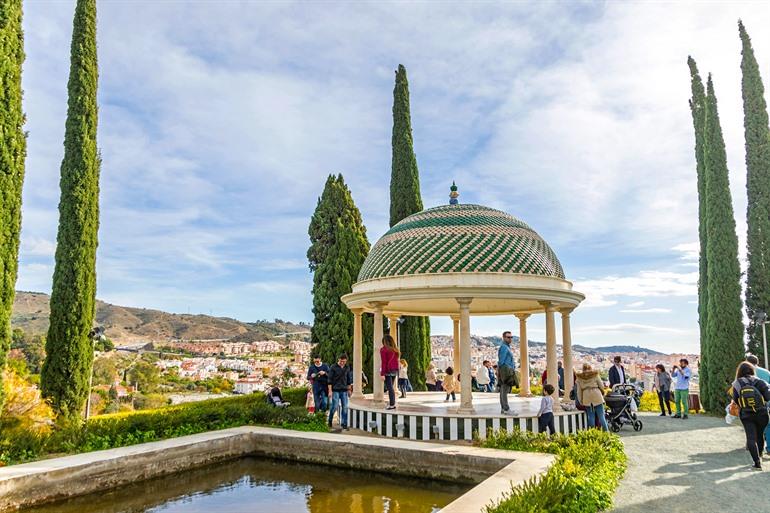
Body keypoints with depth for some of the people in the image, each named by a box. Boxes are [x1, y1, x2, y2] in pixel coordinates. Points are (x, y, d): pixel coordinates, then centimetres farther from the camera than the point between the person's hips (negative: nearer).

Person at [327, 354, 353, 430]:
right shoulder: (333, 367, -5)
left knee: (345, 407, 2)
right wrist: (330, 391, -10)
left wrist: (349, 390, 15)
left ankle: (344, 424, 10)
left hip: (344, 391, 4)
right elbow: (330, 380, -6)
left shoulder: (347, 368, 8)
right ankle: (330, 420, 18)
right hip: (335, 390, -4)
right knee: (334, 406, -6)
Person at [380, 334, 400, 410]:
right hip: (395, 370, 6)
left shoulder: (383, 349, -7)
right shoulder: (395, 350, 10)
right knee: (391, 387, 16)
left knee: (389, 387, -3)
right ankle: (392, 402, 16)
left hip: (388, 370, -6)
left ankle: (392, 405, -4)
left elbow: (383, 362, -12)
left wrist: (382, 374, -12)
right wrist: (397, 371, 15)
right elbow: (396, 361, 11)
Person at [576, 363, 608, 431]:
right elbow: (601, 386, 6)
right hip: (597, 396, -1)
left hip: (586, 398, 1)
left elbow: (579, 391, 7)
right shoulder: (595, 375, 5)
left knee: (591, 416, 6)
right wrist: (602, 393, 25)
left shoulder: (579, 378, 9)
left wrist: (581, 401, 11)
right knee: (601, 416, 4)